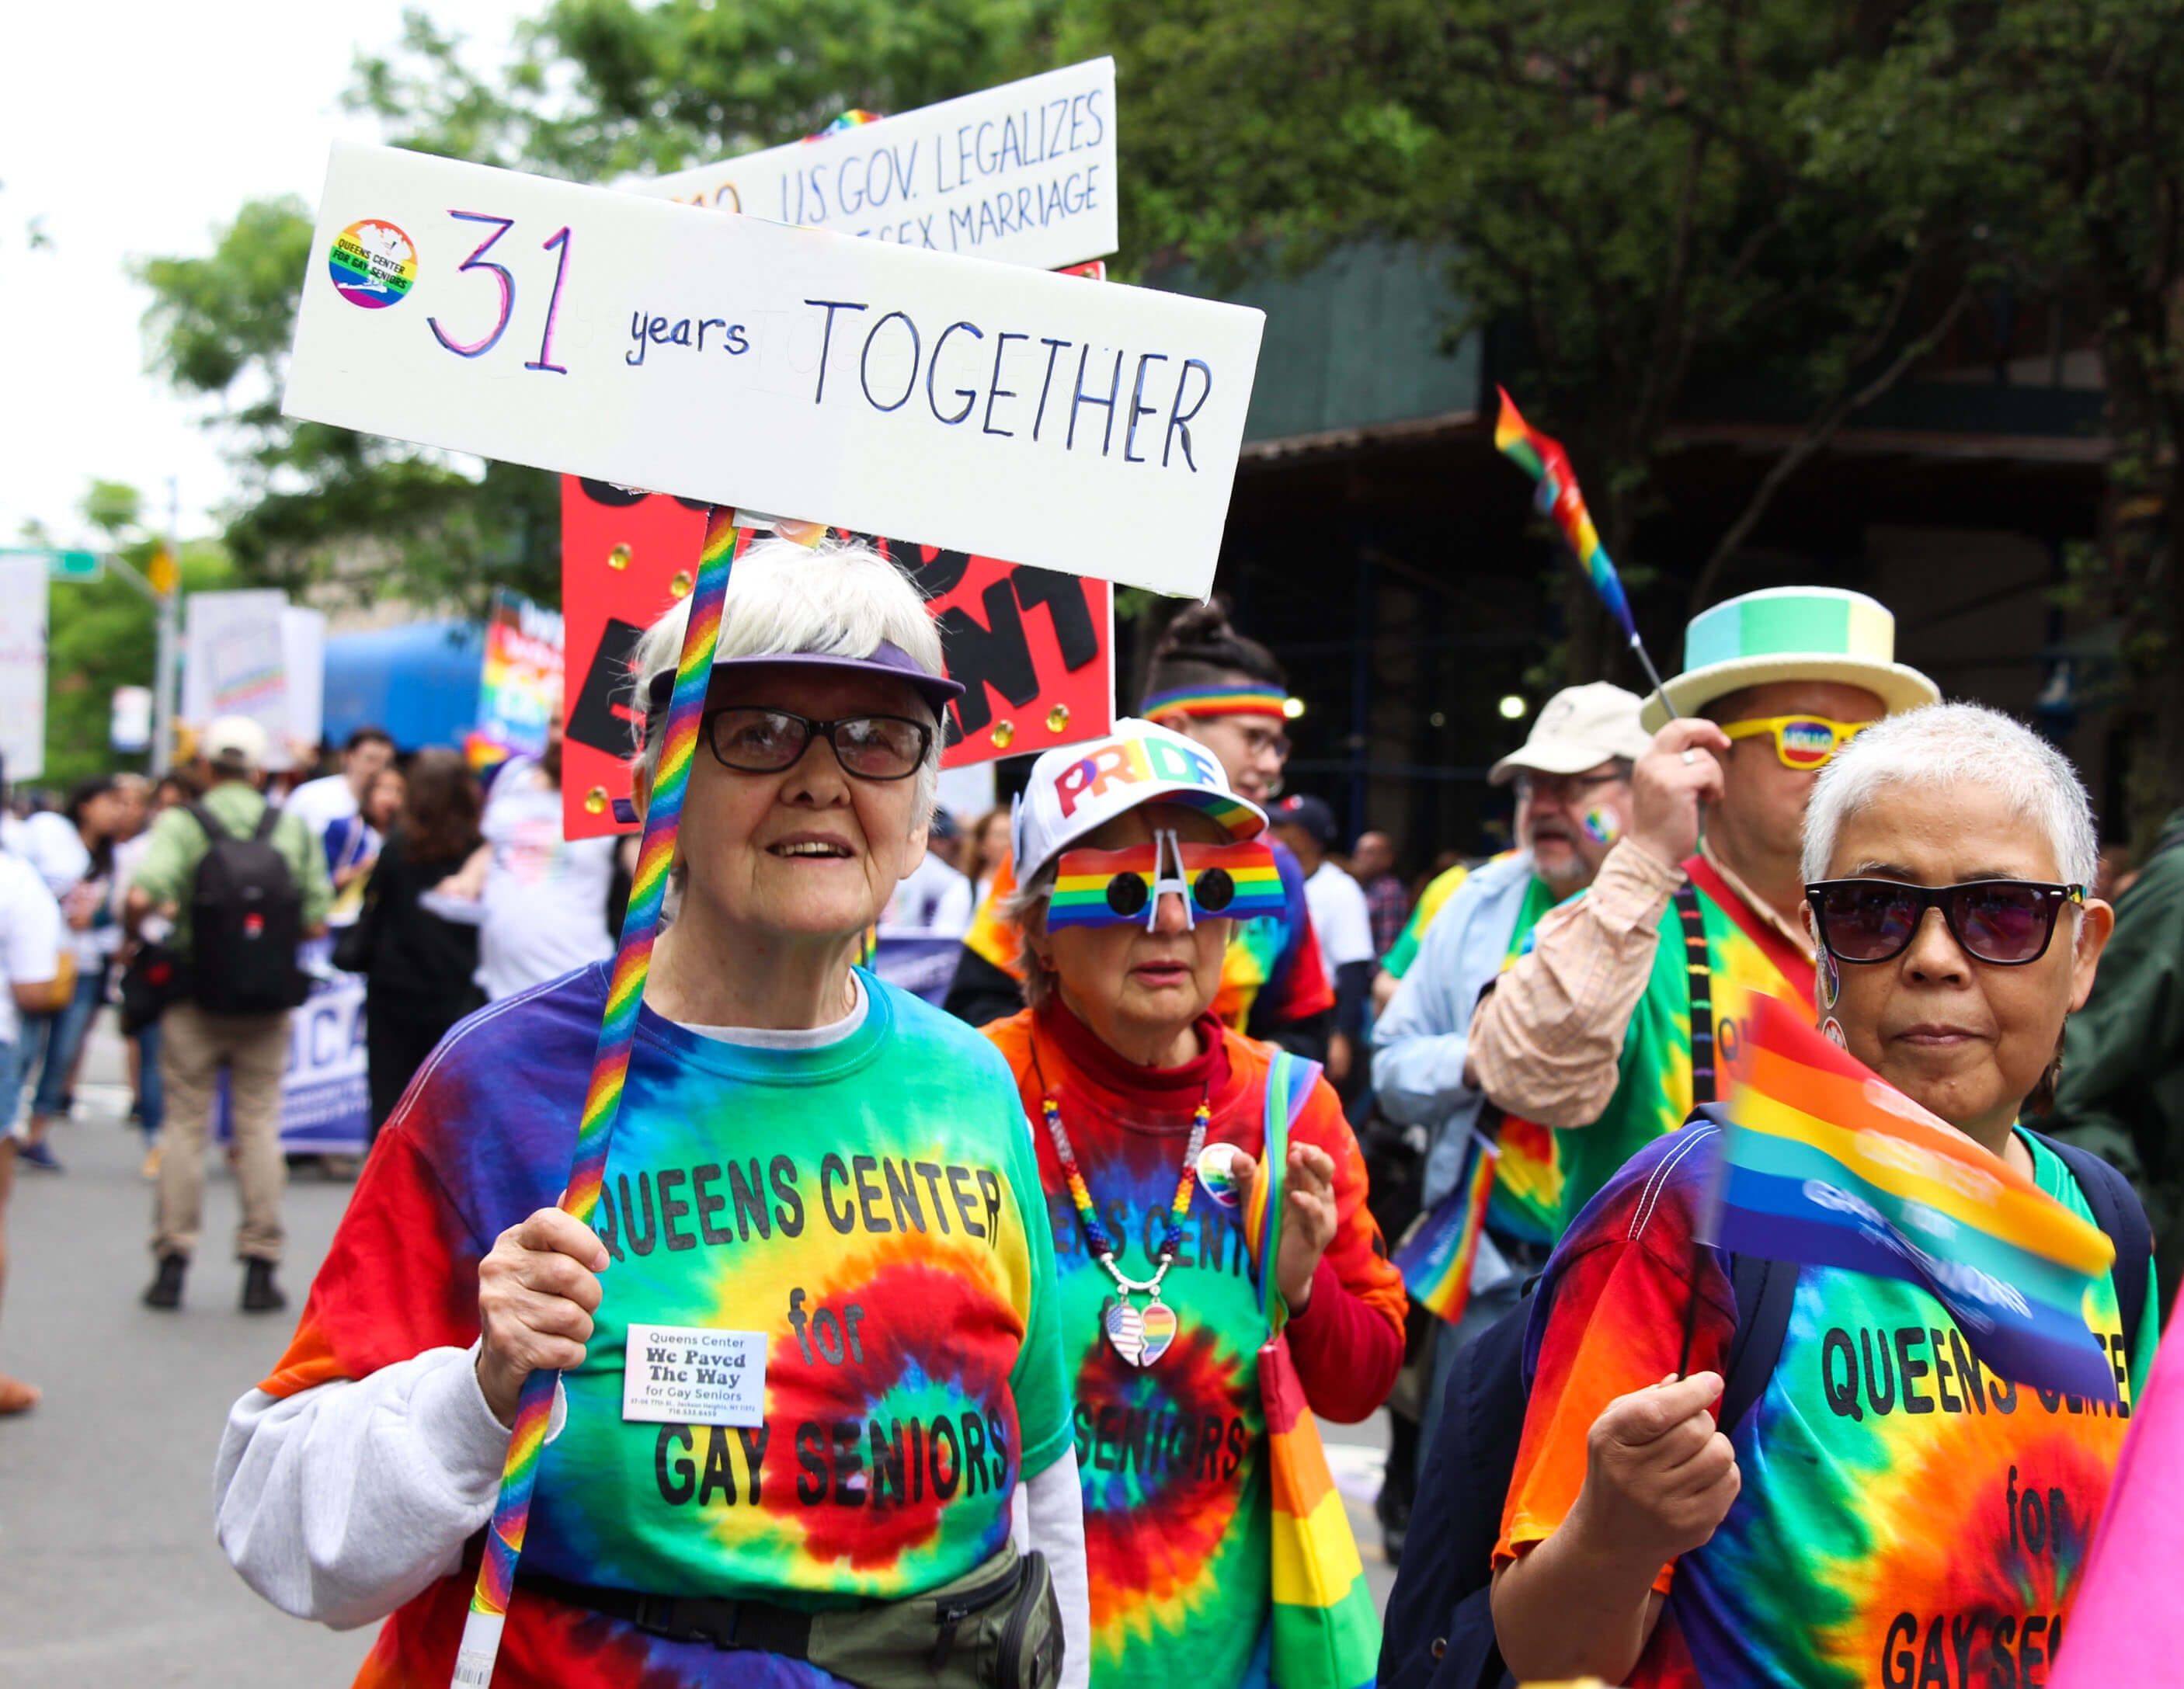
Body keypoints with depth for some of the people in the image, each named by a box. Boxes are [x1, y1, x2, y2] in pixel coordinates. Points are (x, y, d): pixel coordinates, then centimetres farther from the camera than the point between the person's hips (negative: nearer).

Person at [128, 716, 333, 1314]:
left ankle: (173, 1261, 6)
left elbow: (142, 896, -21)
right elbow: (317, 922, -1)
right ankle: (260, 1268, 6)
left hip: (195, 999, -1)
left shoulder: (182, 824, -6)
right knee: (259, 1125, 6)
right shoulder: (293, 830, 1)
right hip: (268, 1006, 2)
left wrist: (140, 925, 1)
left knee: (185, 1124, 7)